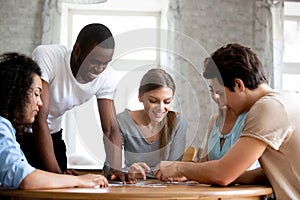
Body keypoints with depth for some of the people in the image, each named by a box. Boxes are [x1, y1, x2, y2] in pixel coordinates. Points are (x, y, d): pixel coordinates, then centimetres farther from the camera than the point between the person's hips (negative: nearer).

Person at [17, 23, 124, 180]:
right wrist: (56, 171, -38)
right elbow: (39, 120, -34)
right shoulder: (47, 57, -32)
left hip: (53, 133, 5)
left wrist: (115, 169, -31)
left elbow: (111, 130, -14)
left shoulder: (106, 76, -16)